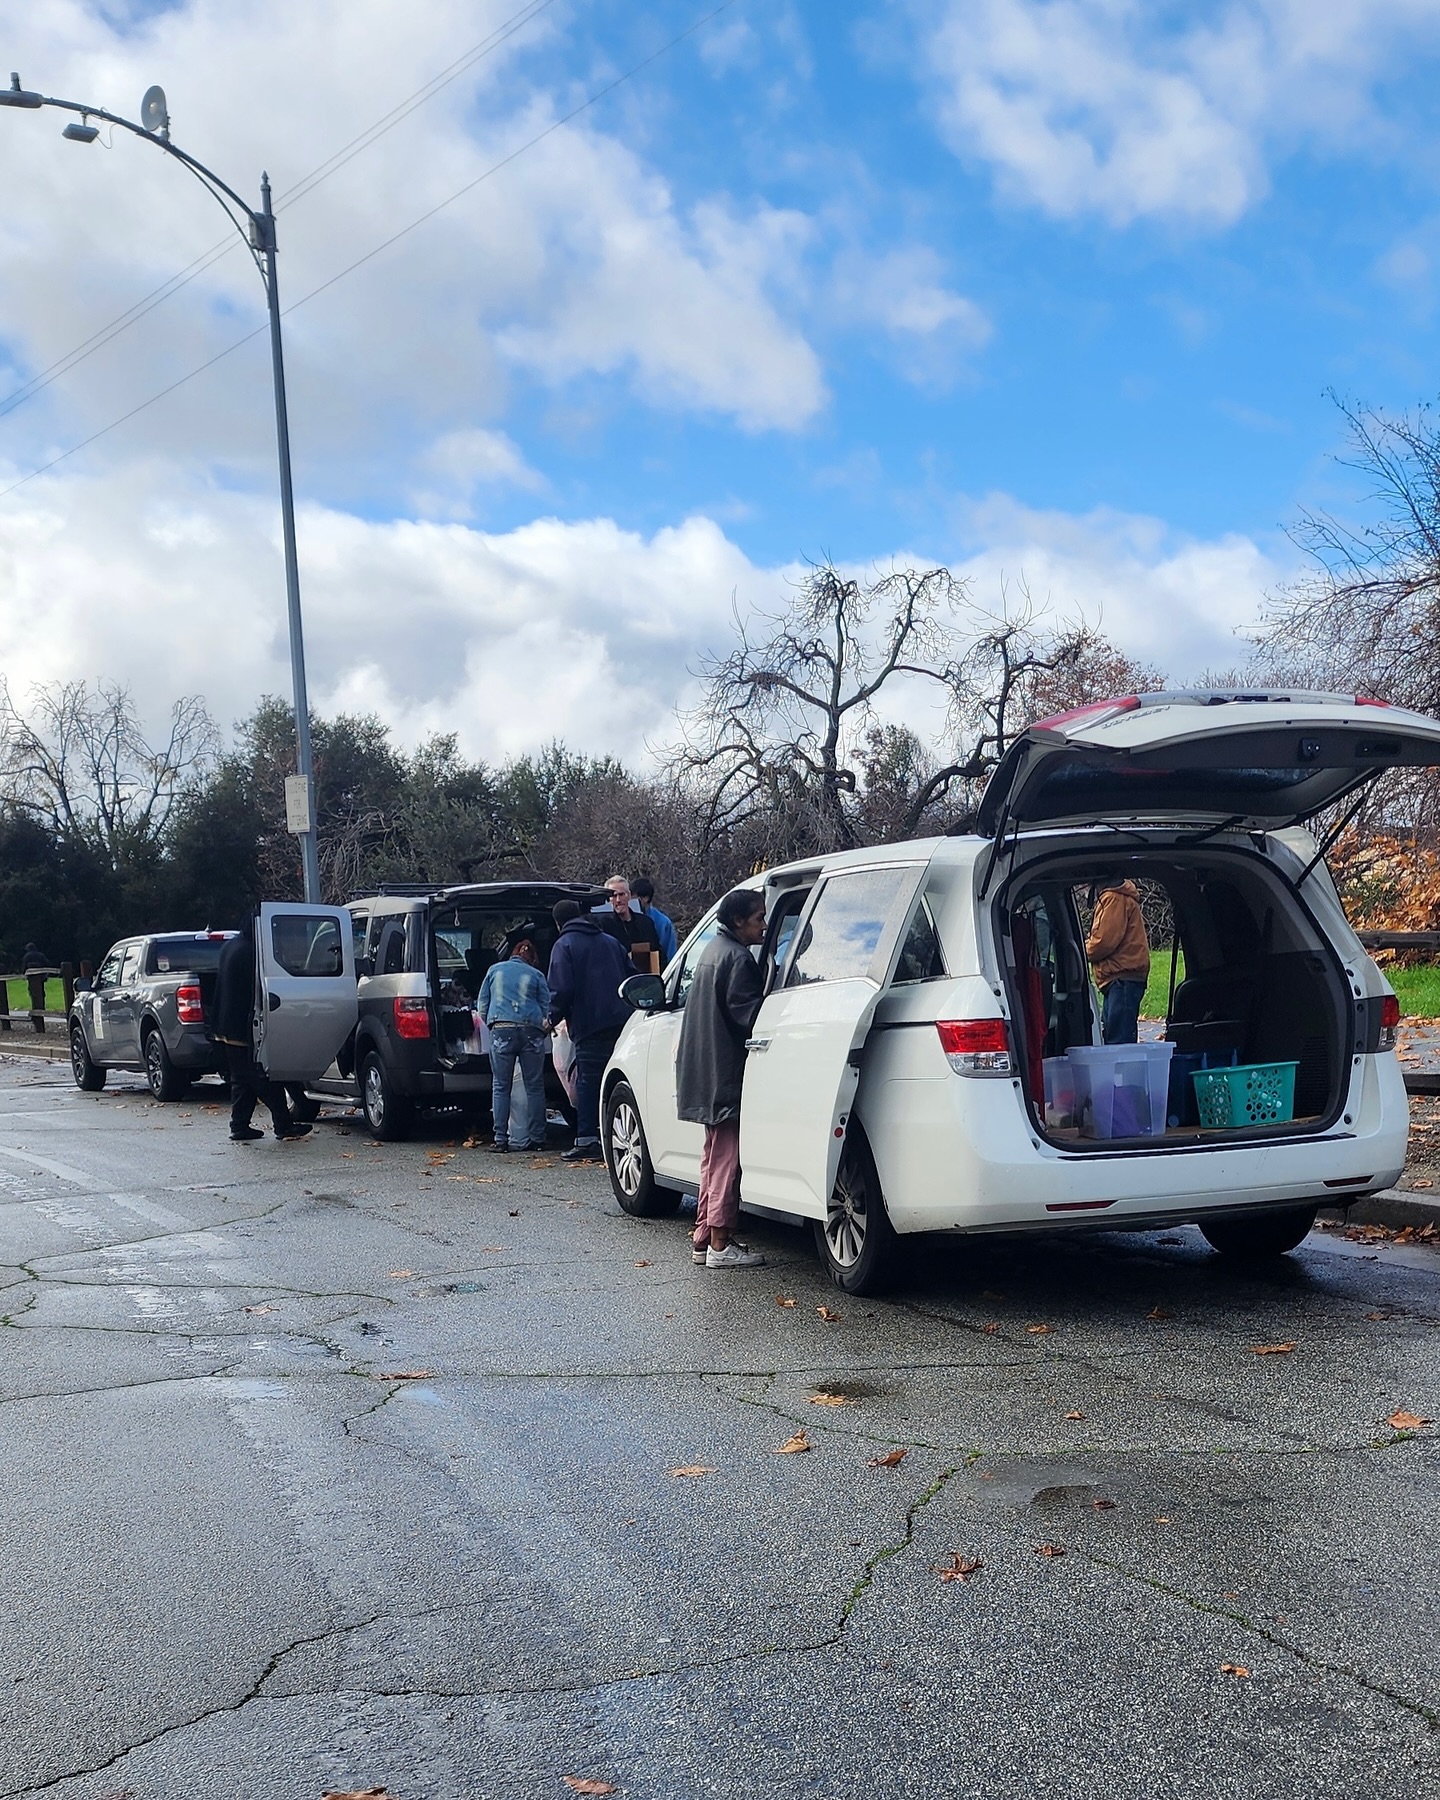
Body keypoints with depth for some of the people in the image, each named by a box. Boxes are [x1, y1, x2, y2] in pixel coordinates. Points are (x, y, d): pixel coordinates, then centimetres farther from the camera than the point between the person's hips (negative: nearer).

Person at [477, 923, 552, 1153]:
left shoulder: (494, 970, 17)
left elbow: (481, 1006, 17)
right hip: (531, 1031, 0)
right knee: (534, 1086, 5)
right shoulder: (536, 975, 15)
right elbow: (547, 1007, 9)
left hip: (501, 1029, 0)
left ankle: (501, 1140, -1)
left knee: (501, 1087, 3)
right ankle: (536, 1138, 5)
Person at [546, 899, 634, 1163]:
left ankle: (586, 1140, -6)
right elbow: (632, 977, 18)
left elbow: (561, 989, -10)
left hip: (589, 1025, -6)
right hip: (621, 1021, 6)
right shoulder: (609, 941, 18)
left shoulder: (564, 945, 0)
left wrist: (553, 1018, 3)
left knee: (588, 1082, -3)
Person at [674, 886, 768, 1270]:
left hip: (707, 1073, 10)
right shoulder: (738, 958, -15)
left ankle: (704, 1236, 20)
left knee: (715, 1155, 16)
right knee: (726, 1157, -6)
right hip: (727, 1075, -10)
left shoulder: (715, 949, 15)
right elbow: (746, 1015, -18)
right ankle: (720, 1244, -4)